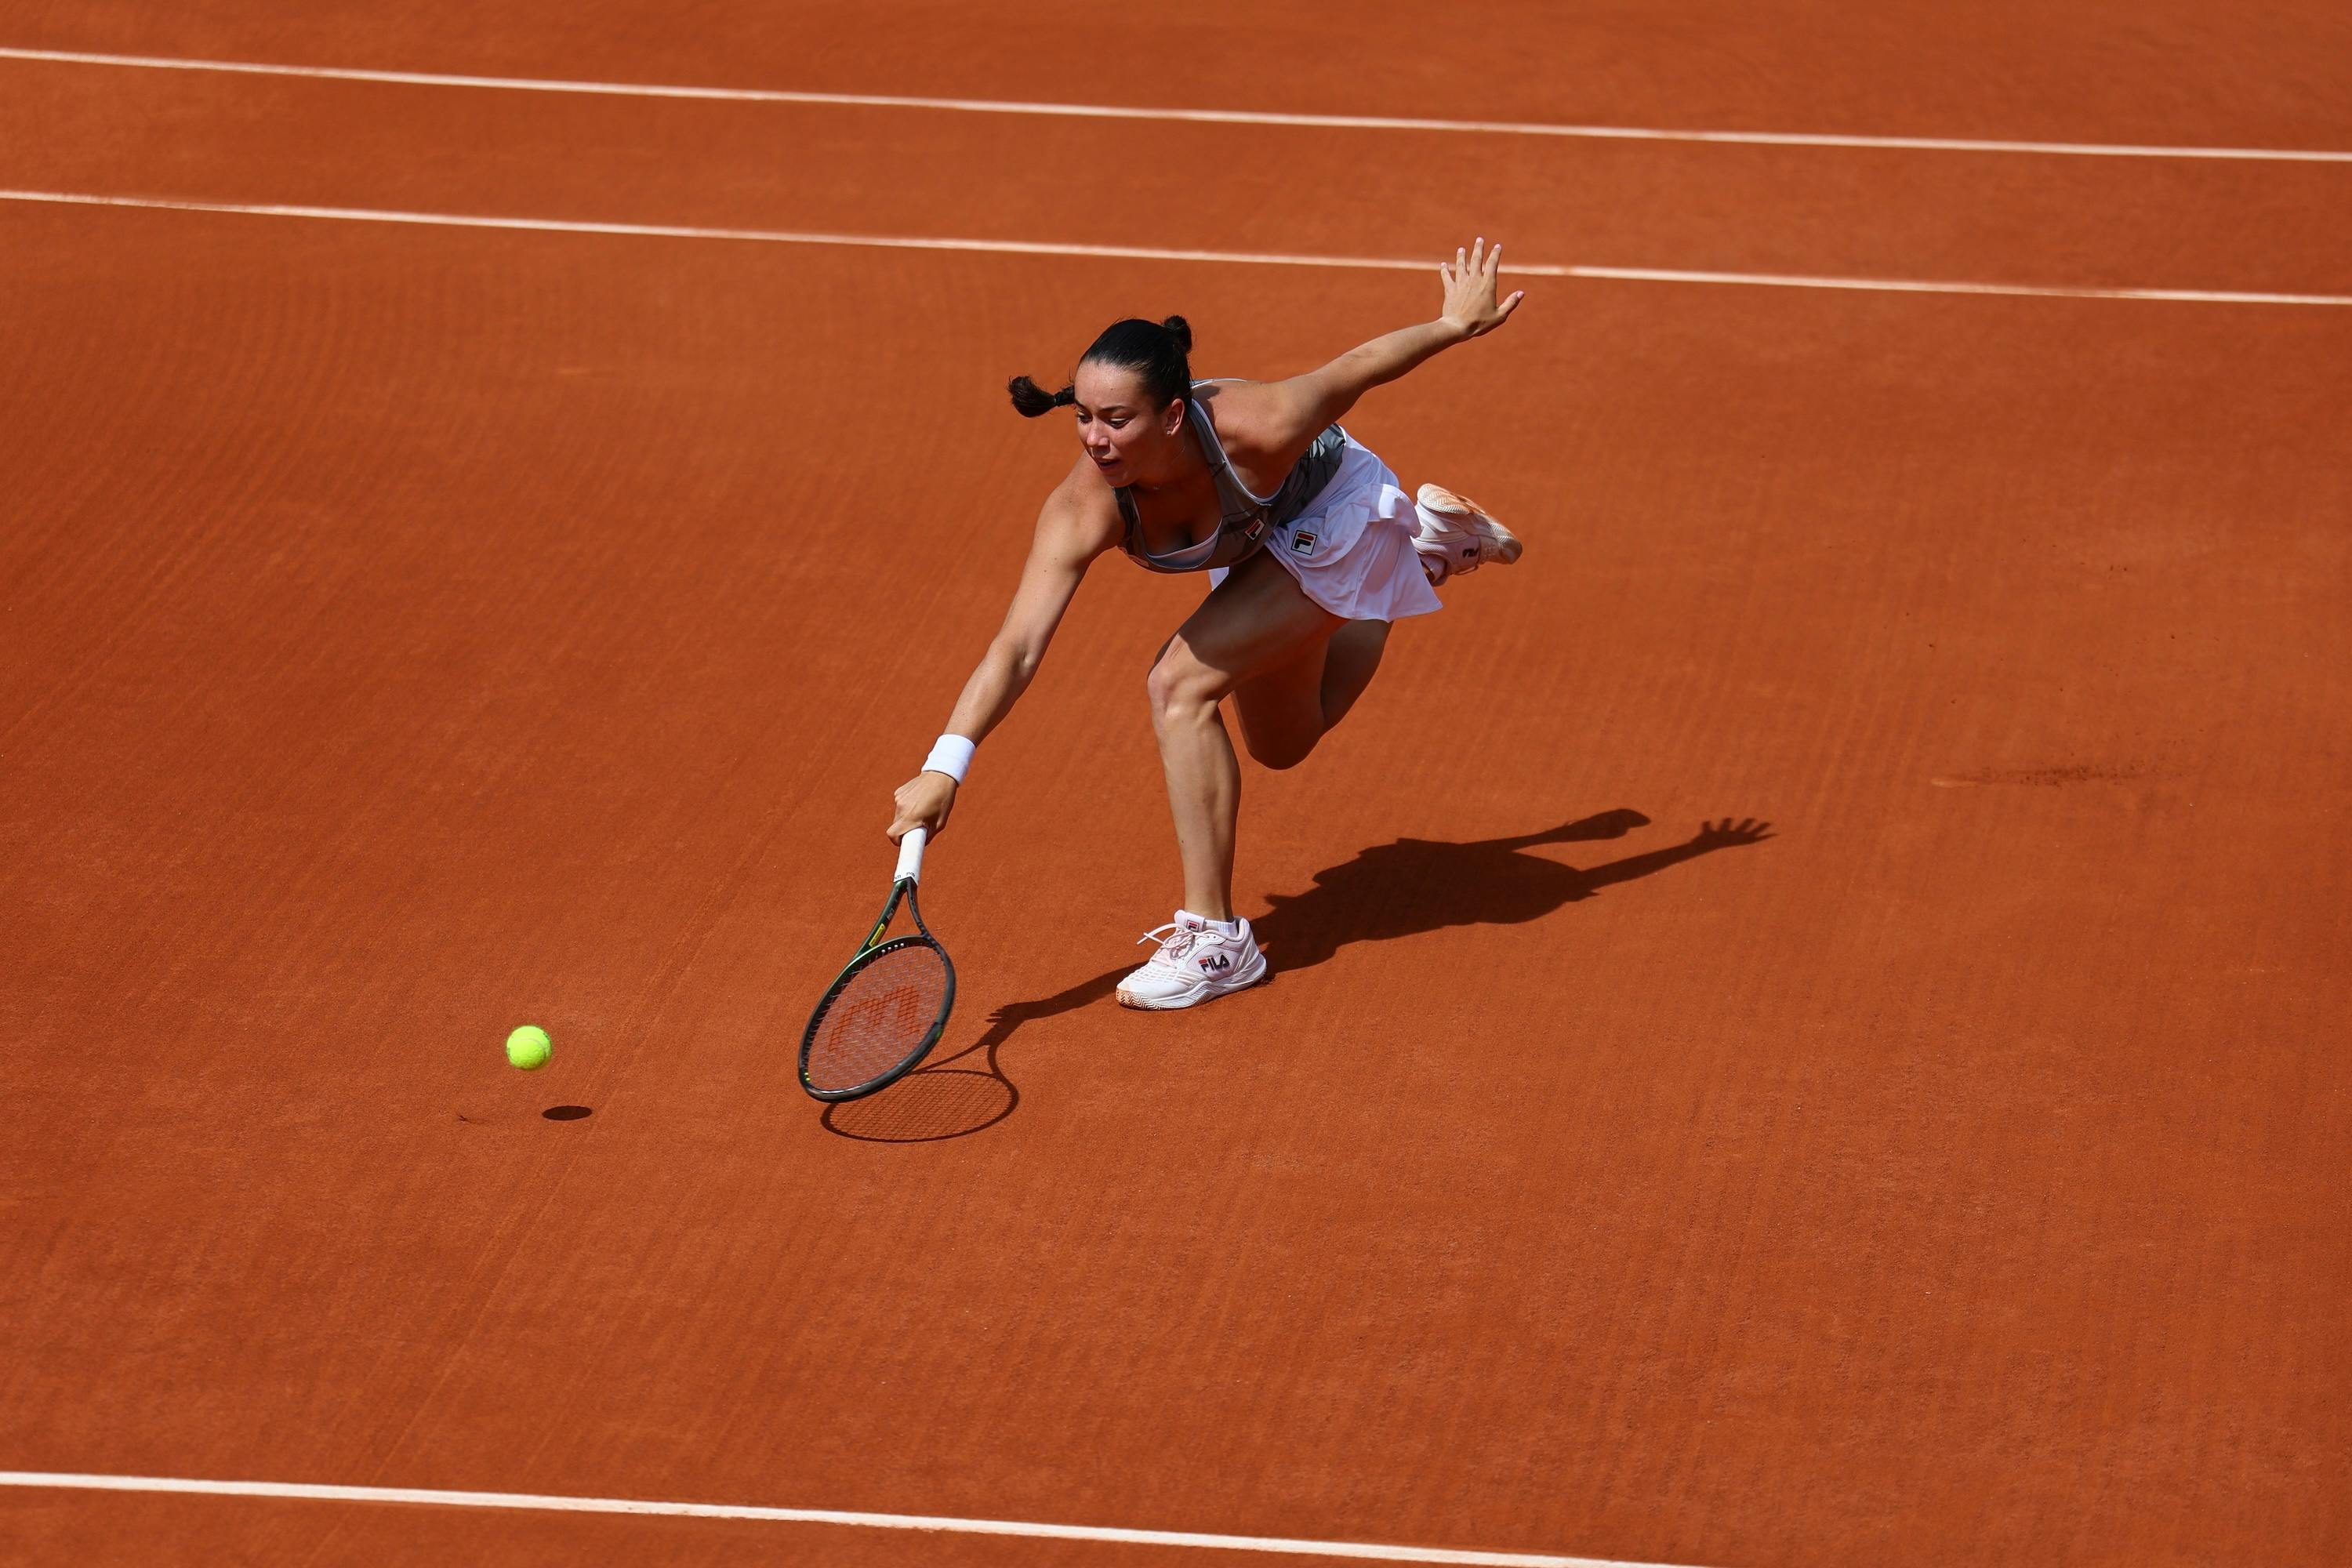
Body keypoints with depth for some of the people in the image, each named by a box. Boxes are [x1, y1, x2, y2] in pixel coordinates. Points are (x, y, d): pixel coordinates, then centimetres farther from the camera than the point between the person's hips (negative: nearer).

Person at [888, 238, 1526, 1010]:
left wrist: (1458, 324, -7)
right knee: (1283, 743, 28)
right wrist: (944, 767, -56)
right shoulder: (1083, 509, -36)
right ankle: (1427, 548, 50)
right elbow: (1017, 647, -42)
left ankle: (1215, 937, -16)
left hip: (1335, 513, -6)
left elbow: (1360, 366, -25)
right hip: (1258, 540, 6)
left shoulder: (1254, 429, -44)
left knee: (1181, 683, -24)